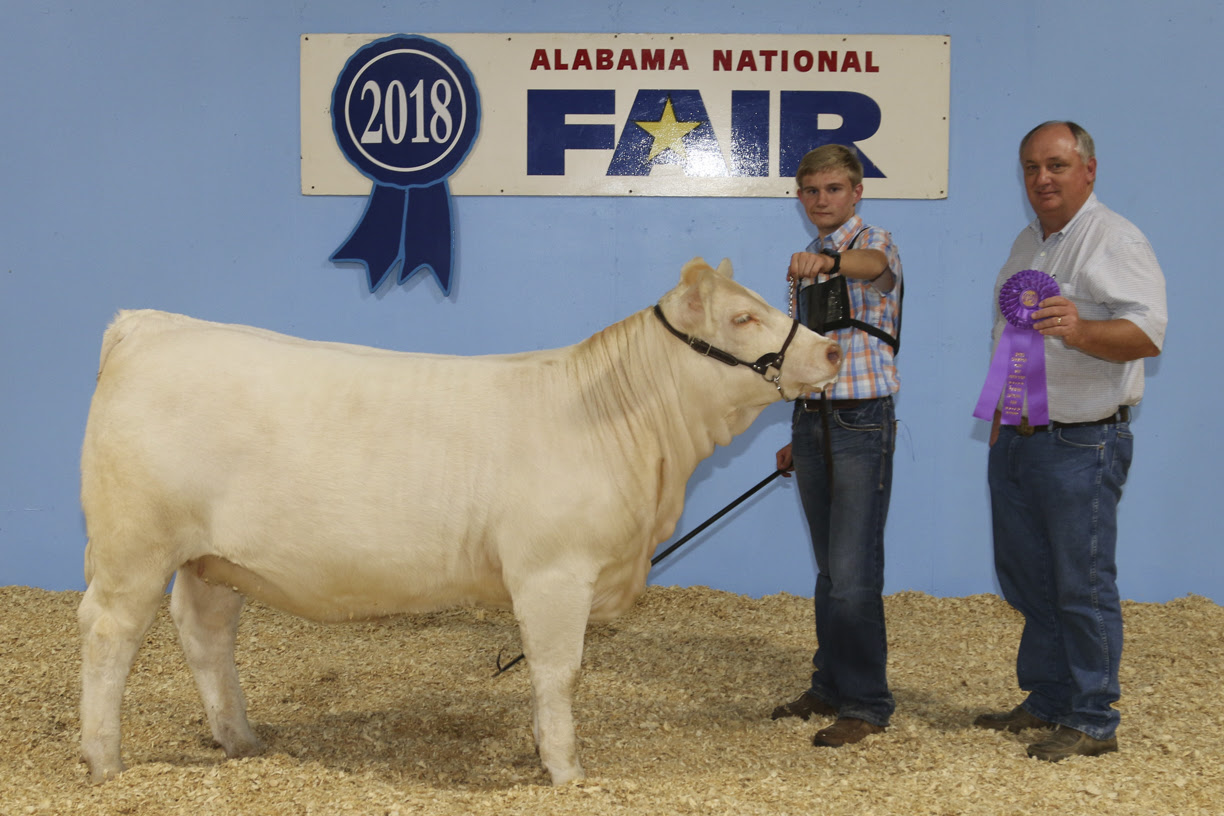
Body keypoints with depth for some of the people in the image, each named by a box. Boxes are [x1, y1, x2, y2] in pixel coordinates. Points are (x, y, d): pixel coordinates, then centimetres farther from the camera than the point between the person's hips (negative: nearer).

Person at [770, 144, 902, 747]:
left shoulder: (872, 241, -5)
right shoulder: (808, 262, 17)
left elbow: (872, 264, -33)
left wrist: (828, 260, -55)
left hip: (861, 424, -7)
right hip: (813, 421, 7)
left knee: (854, 572, -8)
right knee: (828, 569, 14)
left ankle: (865, 705, 1)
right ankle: (830, 687, 23)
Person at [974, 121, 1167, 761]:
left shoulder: (1115, 241, -10)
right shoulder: (1027, 244, 16)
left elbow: (1148, 334, -23)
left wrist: (1081, 331, -41)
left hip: (1081, 444, -8)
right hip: (1016, 439, 8)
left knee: (1082, 586, -2)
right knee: (1026, 578, 14)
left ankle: (1093, 721, 8)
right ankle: (1047, 700, 27)